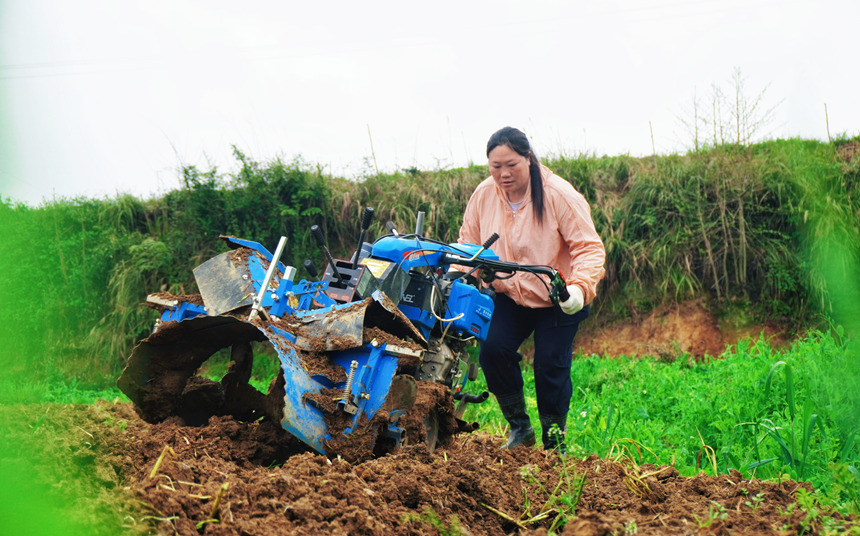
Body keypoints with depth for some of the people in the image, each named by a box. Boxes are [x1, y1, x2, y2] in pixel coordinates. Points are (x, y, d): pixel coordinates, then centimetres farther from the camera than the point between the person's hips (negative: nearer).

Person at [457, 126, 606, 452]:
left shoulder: (559, 195, -18)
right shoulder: (484, 195, -4)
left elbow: (590, 248, -19)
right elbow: (468, 242, 8)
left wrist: (579, 287, -36)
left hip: (560, 300, -4)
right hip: (510, 295, 4)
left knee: (550, 366, -6)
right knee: (493, 350, -15)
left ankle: (555, 443, 15)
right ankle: (519, 426, 5)